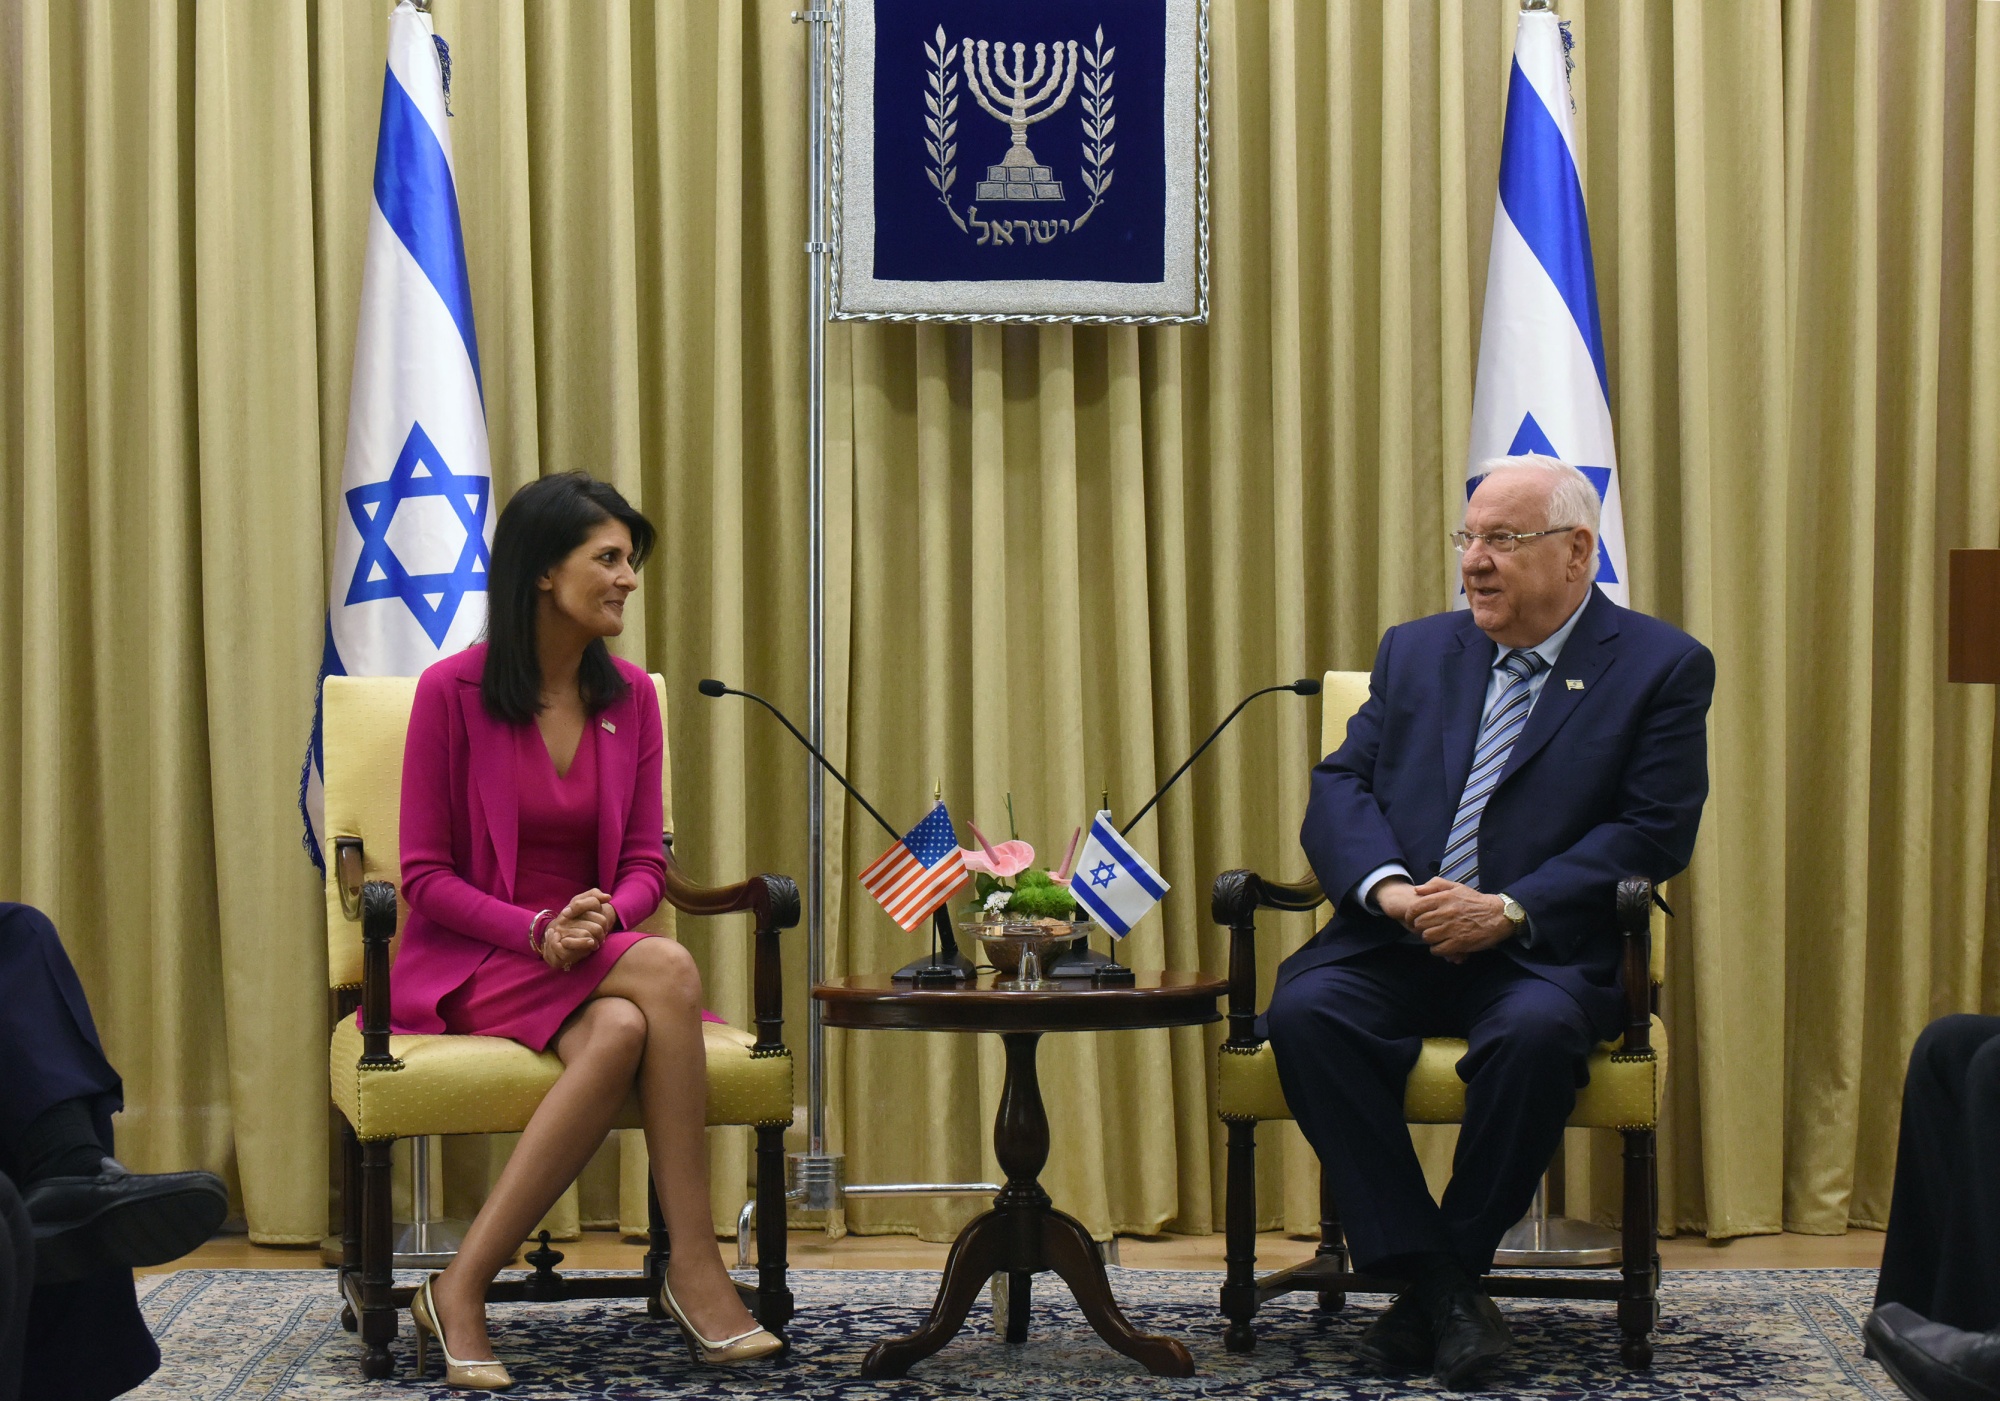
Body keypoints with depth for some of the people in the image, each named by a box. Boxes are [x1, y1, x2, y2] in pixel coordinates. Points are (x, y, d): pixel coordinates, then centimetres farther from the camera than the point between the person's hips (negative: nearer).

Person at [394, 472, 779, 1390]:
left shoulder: (629, 697, 7)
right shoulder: (453, 692, -7)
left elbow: (644, 864, 9)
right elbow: (426, 875, -6)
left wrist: (605, 918, -15)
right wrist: (537, 932, -22)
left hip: (592, 958, 4)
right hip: (471, 962, -4)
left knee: (620, 1034, -34)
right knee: (667, 971, -32)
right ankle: (695, 1272, -29)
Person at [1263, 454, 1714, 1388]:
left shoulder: (1662, 668, 4)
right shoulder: (1416, 652, 18)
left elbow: (1655, 831, -5)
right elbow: (1340, 787, 9)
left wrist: (1510, 911, -16)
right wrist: (1388, 888, -13)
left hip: (1543, 952, -3)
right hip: (1396, 937, 4)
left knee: (1534, 1031, -36)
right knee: (1304, 1013, -27)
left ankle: (1454, 1266, -15)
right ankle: (1431, 1279, -21)